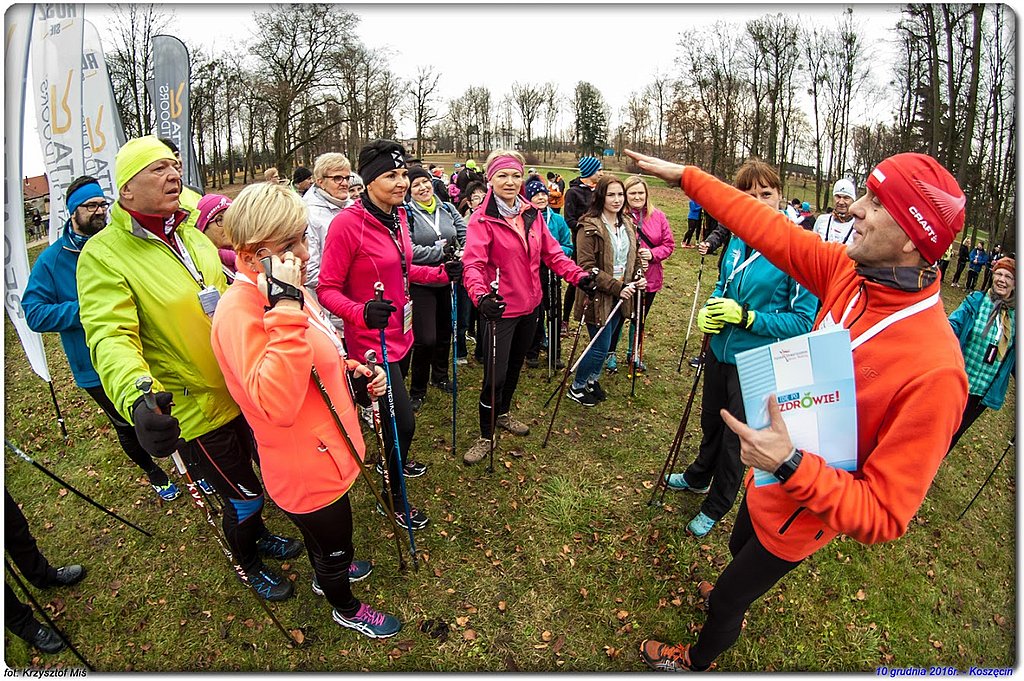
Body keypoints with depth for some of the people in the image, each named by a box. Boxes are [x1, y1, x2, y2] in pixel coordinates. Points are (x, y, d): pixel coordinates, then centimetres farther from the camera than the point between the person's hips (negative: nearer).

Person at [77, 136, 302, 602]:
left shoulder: (191, 234, 3)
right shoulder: (103, 254, -17)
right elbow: (111, 336, -29)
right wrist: (136, 398, -47)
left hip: (240, 389, 7)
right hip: (194, 408, -7)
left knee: (258, 472, 25)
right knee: (243, 496, 9)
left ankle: (258, 534, 54)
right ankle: (249, 565, 40)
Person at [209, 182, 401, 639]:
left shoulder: (285, 290, -1)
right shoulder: (239, 312, -29)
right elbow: (276, 405, -41)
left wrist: (354, 370, -2)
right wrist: (287, 311, -42)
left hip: (325, 448, 8)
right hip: (305, 467, -8)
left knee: (325, 532, 34)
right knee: (334, 541, 19)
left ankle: (328, 573, 63)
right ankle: (347, 609, 49)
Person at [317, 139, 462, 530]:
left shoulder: (398, 215, 3)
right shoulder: (347, 224, -21)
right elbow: (327, 289, -17)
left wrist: (440, 273, 9)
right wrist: (362, 312, -34)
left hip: (400, 334, 8)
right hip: (371, 341, -8)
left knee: (395, 414, 25)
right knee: (402, 421, -1)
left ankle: (392, 462, 53)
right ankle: (392, 496, 26)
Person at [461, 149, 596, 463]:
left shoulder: (532, 213, 4)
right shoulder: (482, 219, -14)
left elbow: (551, 252, 7)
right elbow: (473, 263, -25)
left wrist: (577, 275, -7)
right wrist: (481, 296, -44)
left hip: (529, 305, 6)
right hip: (501, 308, -6)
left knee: (515, 365, 22)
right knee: (495, 376, -3)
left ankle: (503, 413, 44)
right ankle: (486, 435, 18)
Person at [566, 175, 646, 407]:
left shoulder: (627, 223, 9)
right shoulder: (590, 226, -16)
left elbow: (633, 257, 19)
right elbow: (586, 267, -20)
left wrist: (638, 277, -1)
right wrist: (616, 287, -22)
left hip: (620, 296, 7)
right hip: (598, 297, -7)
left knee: (604, 343, 17)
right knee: (601, 347, -1)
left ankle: (592, 379, 39)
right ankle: (577, 388, 20)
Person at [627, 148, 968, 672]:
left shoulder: (934, 368, -36)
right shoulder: (850, 272, -18)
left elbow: (883, 516, -31)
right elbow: (769, 229, -10)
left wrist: (792, 466, -43)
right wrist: (686, 177, -7)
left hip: (800, 514, -6)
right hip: (773, 477, 6)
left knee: (726, 599, 20)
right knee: (740, 547, 35)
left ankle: (696, 660, 52)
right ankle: (735, 598, 69)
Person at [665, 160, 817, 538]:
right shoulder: (739, 237, -2)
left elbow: (806, 320, -19)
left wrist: (747, 317, -27)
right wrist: (710, 310, -7)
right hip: (719, 350, 6)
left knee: (736, 439, 14)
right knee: (711, 422, 27)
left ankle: (715, 507, 38)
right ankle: (698, 477, 54)